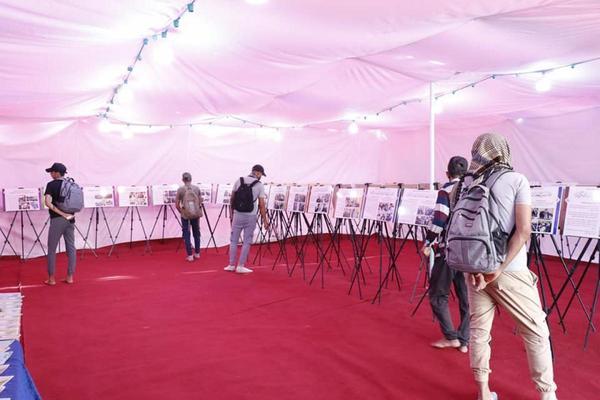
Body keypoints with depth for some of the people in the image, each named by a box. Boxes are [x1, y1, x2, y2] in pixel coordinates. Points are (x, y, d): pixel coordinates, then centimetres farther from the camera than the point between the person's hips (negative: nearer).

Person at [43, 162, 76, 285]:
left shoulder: (51, 185, -7)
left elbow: (48, 202, -19)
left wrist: (61, 214, -17)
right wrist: (70, 212, 6)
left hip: (57, 220, -5)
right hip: (70, 219, 5)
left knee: (52, 249, 6)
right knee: (71, 248, 7)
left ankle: (51, 278, 9)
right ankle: (70, 277, 12)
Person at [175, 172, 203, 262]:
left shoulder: (180, 190, -6)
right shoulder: (197, 188, 0)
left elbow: (177, 205, -4)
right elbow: (200, 202, 5)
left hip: (185, 215, -3)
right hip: (196, 214, 3)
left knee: (186, 234, 6)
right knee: (196, 233, 16)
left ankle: (190, 255, 5)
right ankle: (197, 253, 24)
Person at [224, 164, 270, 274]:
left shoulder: (238, 181, 4)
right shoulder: (259, 185, -3)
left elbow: (232, 199, 7)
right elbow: (261, 205, -5)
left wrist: (232, 213, 19)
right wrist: (265, 220, 1)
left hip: (237, 215, 3)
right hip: (251, 217, -2)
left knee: (234, 240, 11)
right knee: (247, 242, 6)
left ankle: (231, 265, 16)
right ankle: (240, 266, 7)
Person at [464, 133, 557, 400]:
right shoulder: (517, 180, -5)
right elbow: (523, 230, -14)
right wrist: (500, 268, -13)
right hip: (509, 271, -4)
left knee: (479, 330, 12)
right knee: (536, 332, 11)